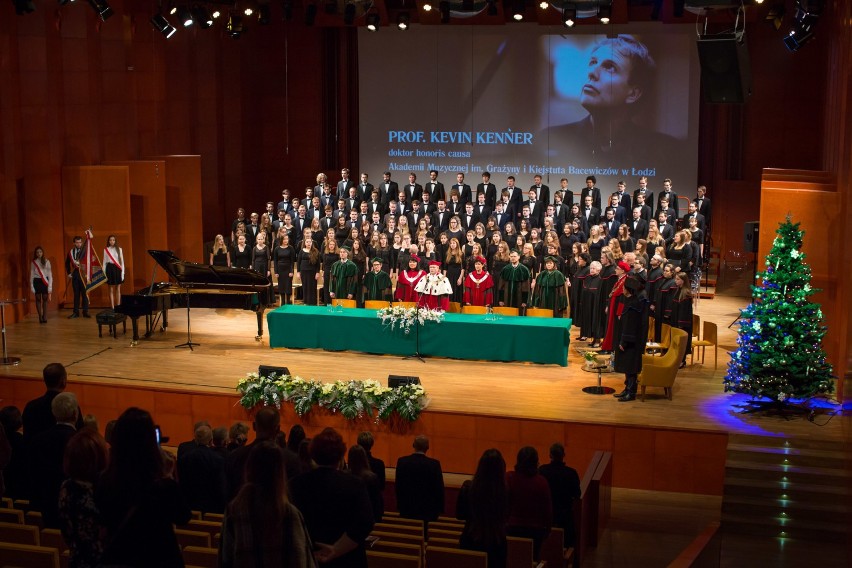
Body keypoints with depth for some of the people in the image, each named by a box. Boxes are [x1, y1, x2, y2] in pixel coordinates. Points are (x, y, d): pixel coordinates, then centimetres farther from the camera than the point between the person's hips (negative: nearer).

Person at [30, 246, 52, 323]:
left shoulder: (46, 262, 2)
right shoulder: (33, 263, 3)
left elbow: (50, 273, 1)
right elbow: (31, 275, 4)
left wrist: (50, 285, -5)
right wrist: (31, 286, -1)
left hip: (45, 281, 0)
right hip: (37, 281, 0)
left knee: (45, 299, 0)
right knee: (38, 299, 2)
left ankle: (45, 317, 3)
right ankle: (40, 317, 7)